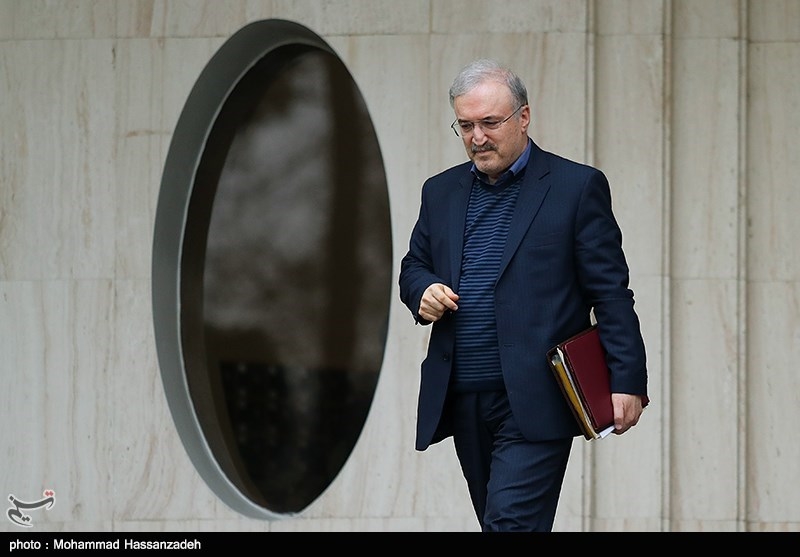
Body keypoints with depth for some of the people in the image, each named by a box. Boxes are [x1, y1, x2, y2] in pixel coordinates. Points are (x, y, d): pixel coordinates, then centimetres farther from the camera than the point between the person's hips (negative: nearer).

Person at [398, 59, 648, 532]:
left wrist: (627, 382, -11)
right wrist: (422, 291, -1)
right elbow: (413, 266, 25)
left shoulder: (577, 187, -1)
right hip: (463, 401, 6)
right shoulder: (442, 192, 14)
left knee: (512, 523, -16)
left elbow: (611, 293, -3)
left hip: (535, 403, -6)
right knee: (502, 526, 11)